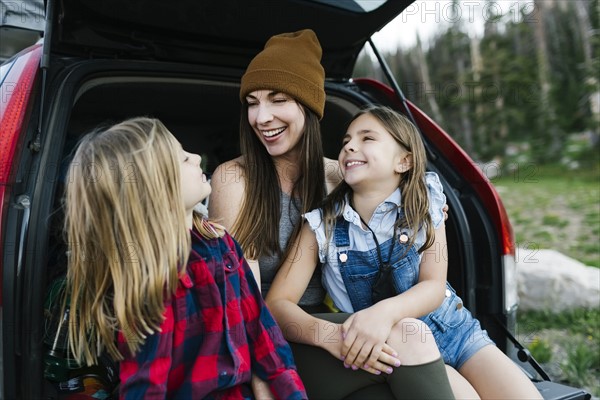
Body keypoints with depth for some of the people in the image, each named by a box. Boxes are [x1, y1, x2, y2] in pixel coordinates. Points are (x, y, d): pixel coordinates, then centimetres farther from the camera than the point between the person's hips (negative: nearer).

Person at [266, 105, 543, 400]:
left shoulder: (424, 203, -5)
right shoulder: (321, 225, -8)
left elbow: (434, 286, -12)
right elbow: (277, 304, -12)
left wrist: (384, 312, -34)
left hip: (454, 333, 2)